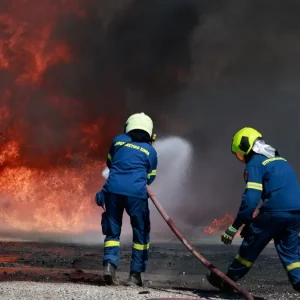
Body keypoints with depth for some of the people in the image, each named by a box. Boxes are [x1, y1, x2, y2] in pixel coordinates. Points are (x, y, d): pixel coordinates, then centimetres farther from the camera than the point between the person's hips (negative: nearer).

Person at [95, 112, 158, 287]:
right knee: (141, 233, 12)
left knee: (113, 230, 14)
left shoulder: (118, 140, 16)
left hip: (113, 189, 2)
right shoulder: (151, 151, 12)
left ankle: (110, 263, -8)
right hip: (137, 193, -2)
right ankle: (135, 274, 10)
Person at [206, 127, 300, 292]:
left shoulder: (255, 163, -1)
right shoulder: (279, 160, 24)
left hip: (277, 212, -7)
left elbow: (251, 198, -10)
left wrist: (235, 227, -5)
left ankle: (227, 280, 21)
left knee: (251, 245, 8)